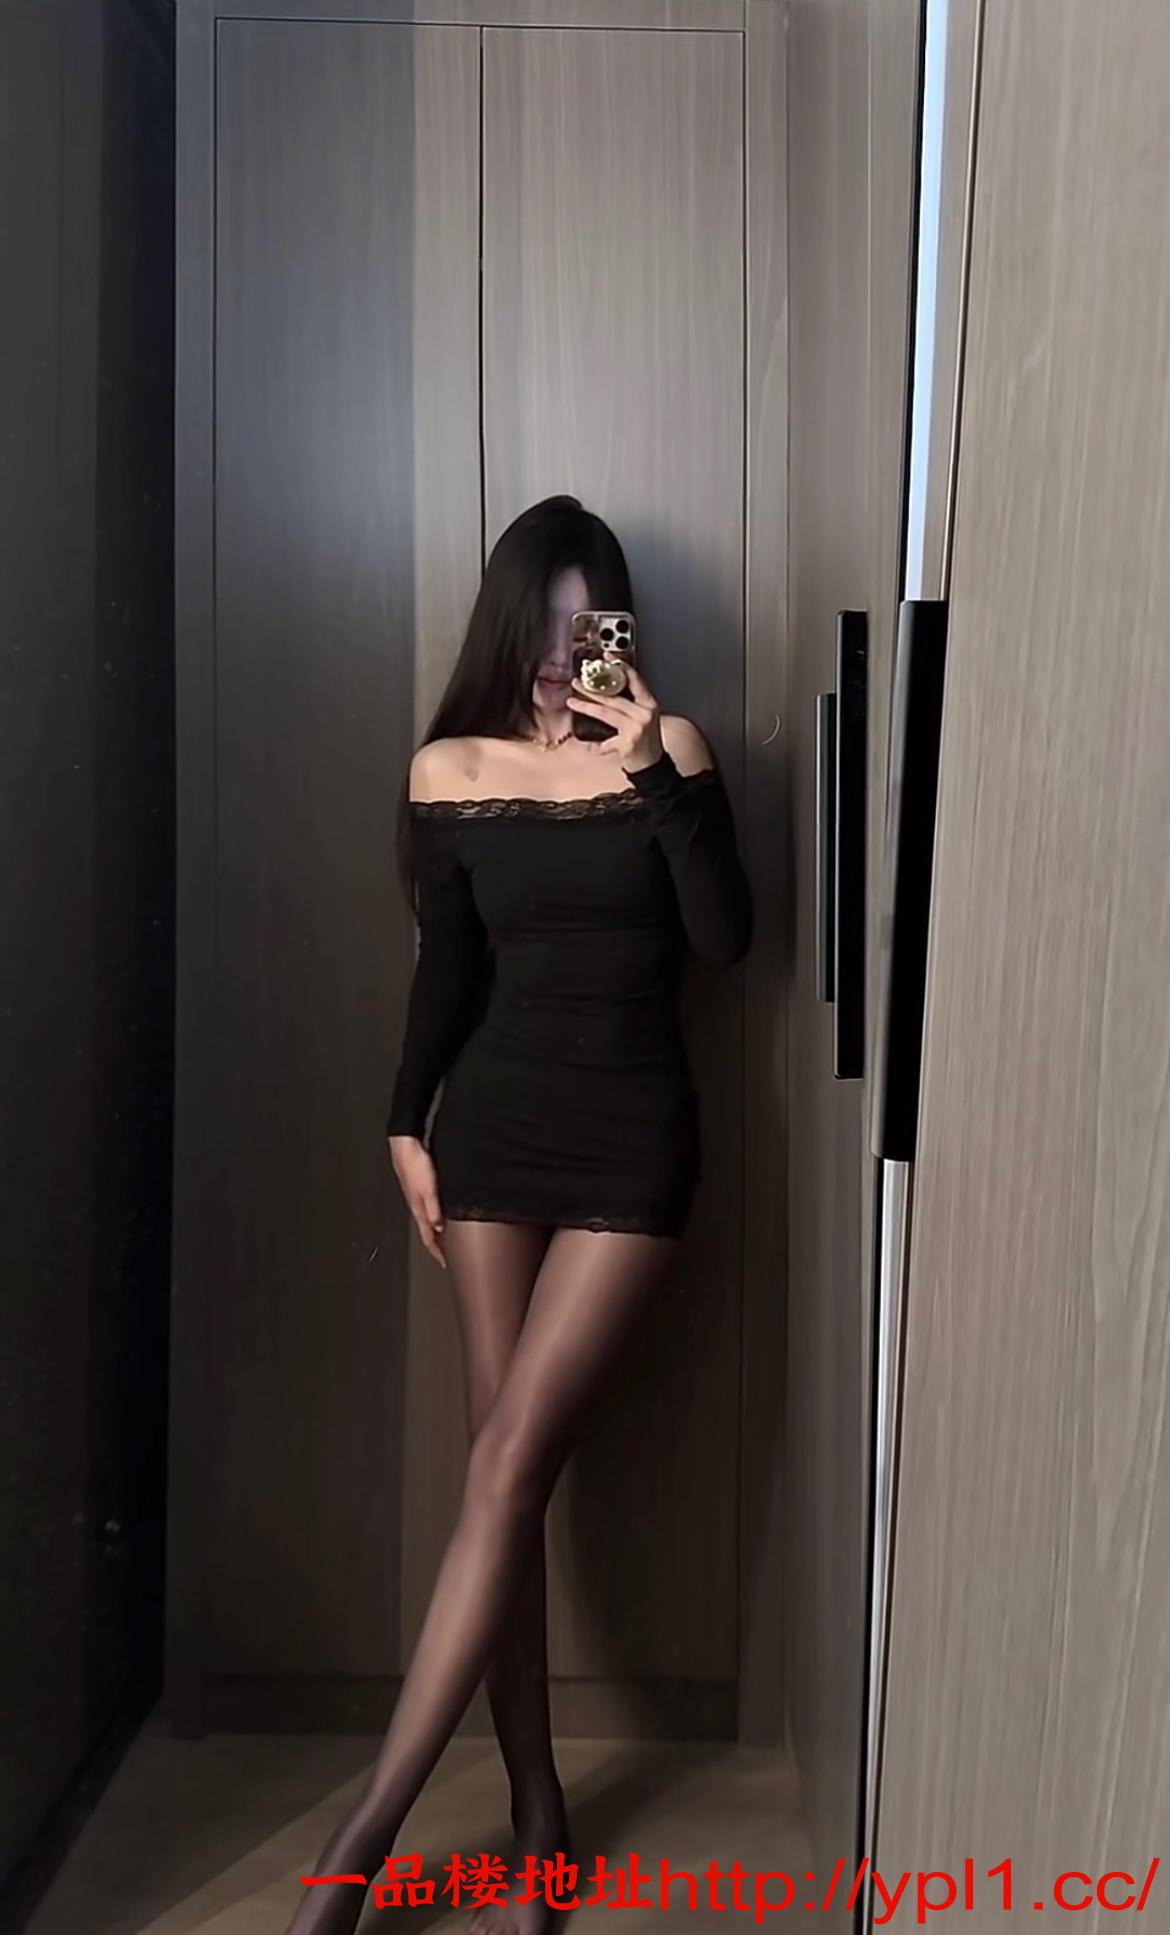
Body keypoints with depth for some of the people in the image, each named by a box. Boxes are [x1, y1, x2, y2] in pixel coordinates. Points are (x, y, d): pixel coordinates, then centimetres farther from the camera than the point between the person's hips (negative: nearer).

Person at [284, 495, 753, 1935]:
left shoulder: (669, 751, -1)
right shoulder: (449, 772, 4)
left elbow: (726, 939, -11)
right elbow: (447, 966, 9)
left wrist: (663, 775, -19)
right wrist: (406, 1125, 6)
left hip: (631, 1142, -2)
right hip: (493, 1130, 3)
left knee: (508, 1470, -7)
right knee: (505, 1475, 4)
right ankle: (537, 1813, 22)